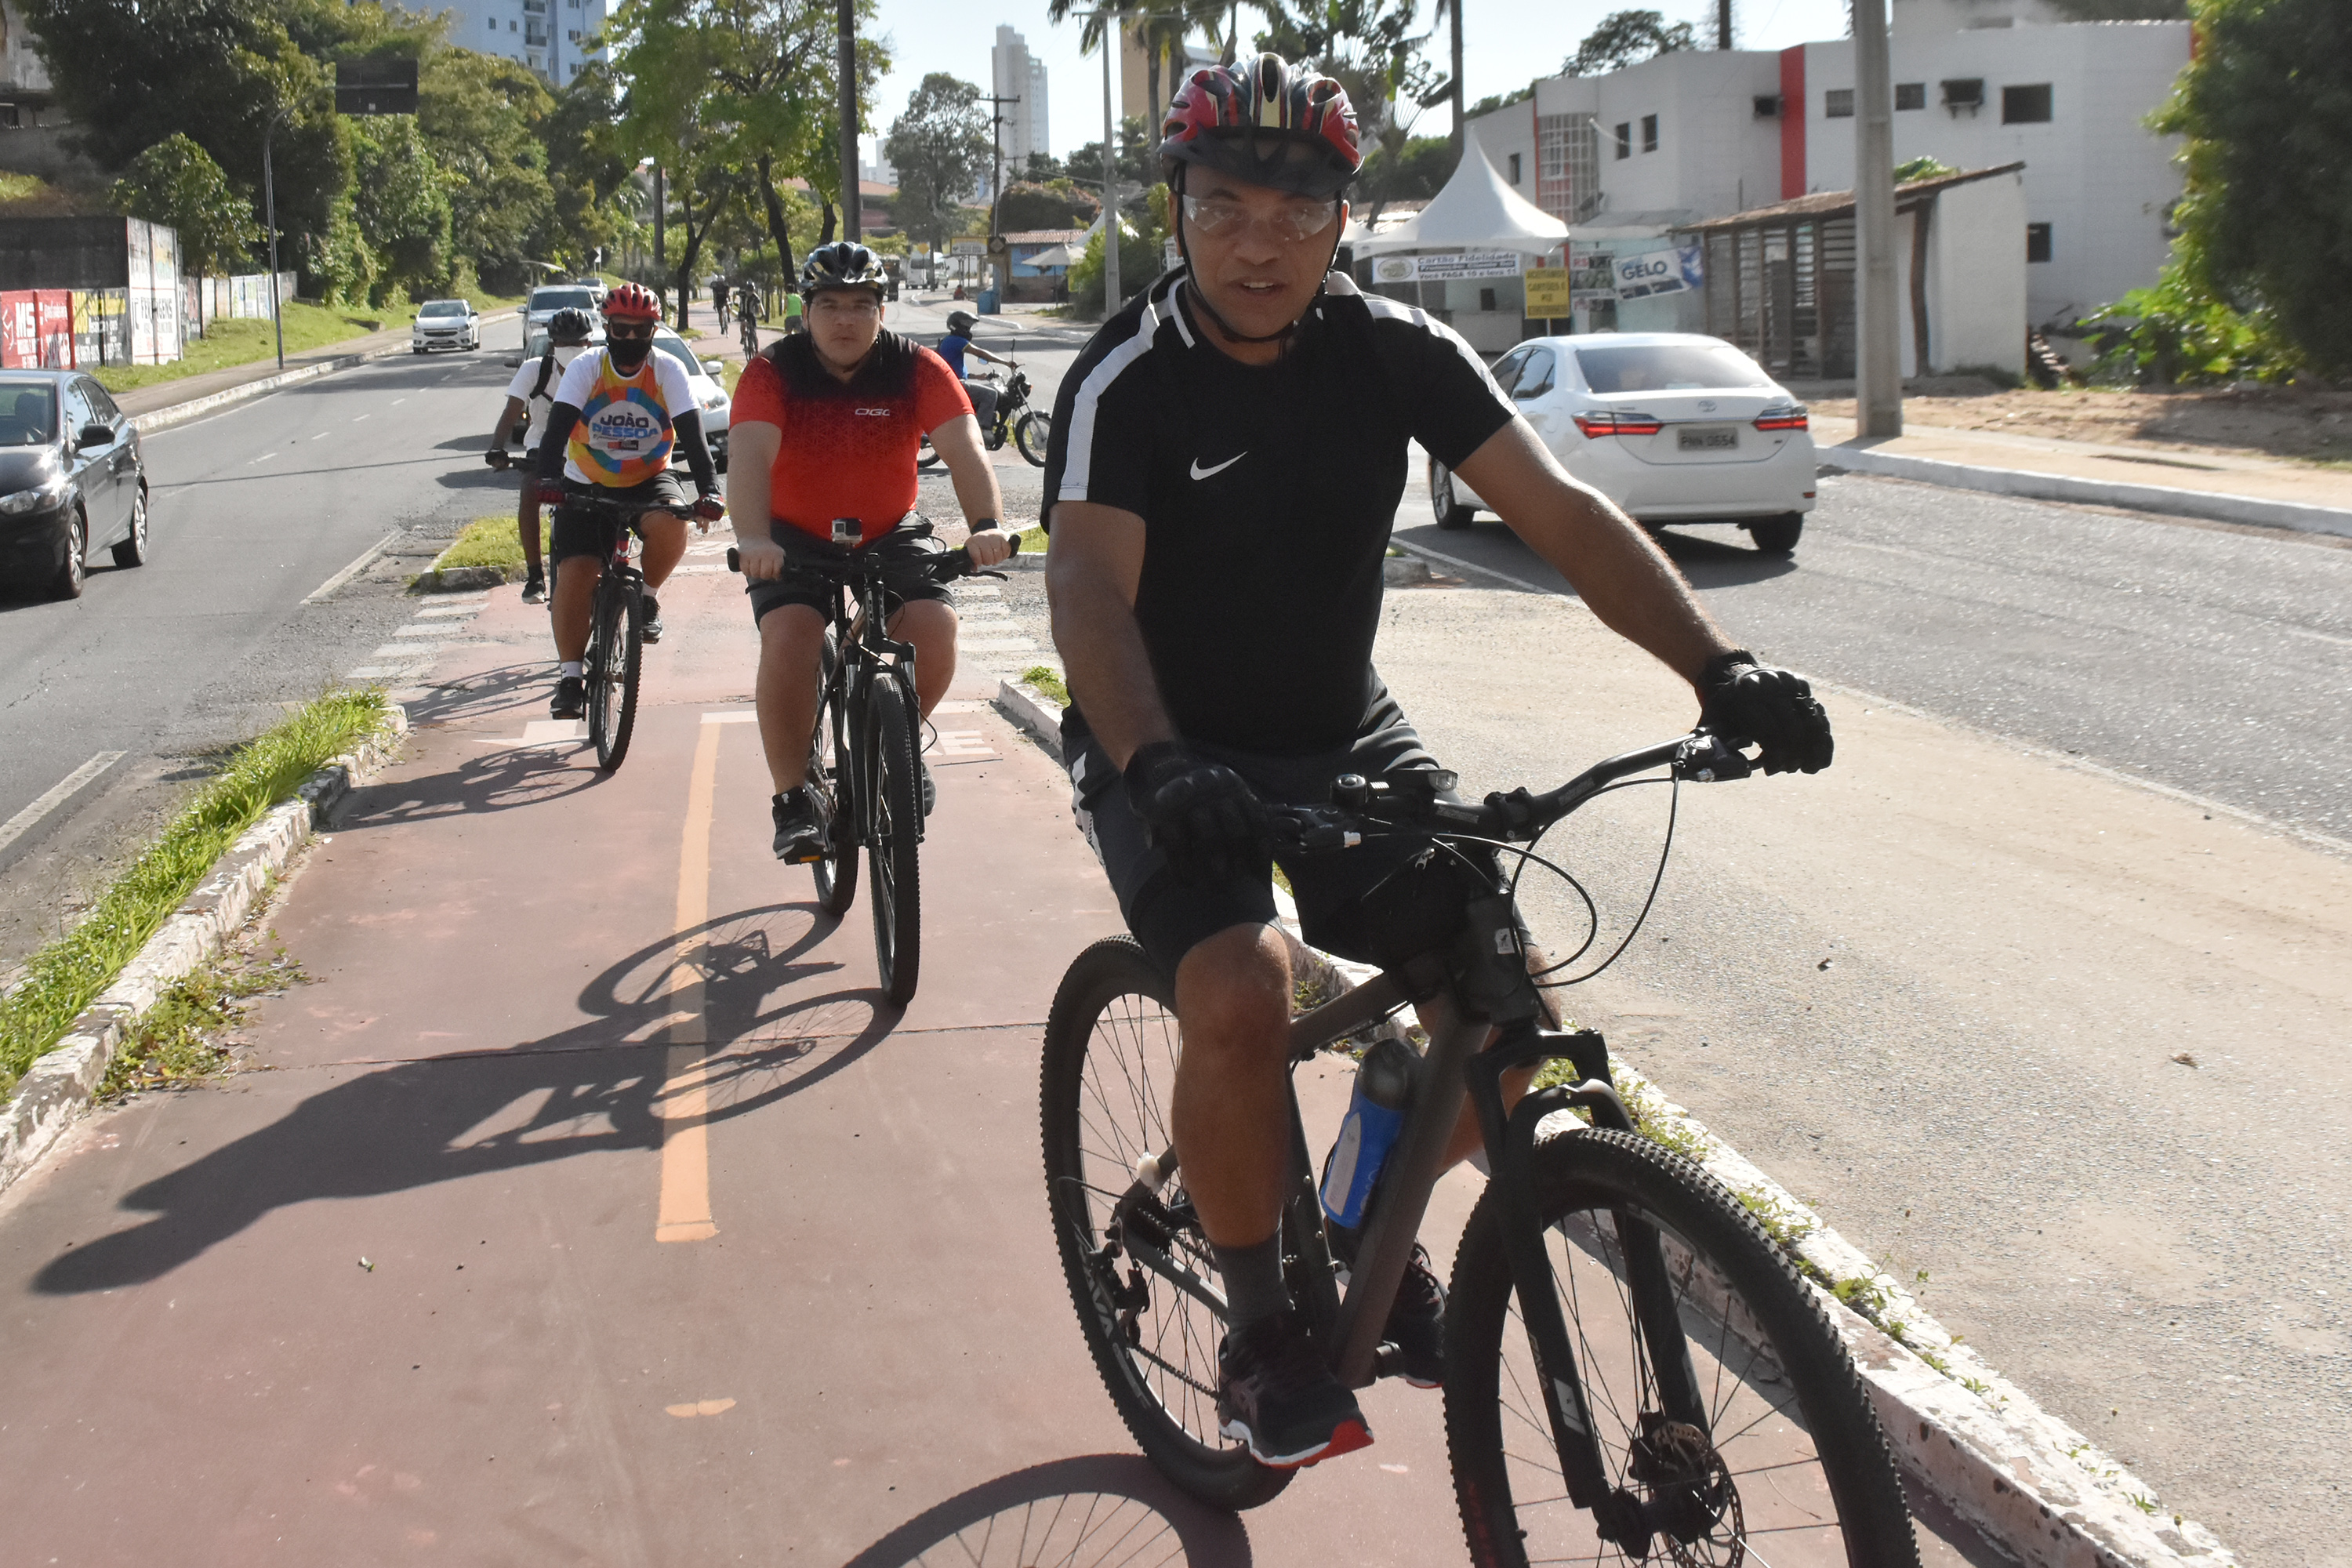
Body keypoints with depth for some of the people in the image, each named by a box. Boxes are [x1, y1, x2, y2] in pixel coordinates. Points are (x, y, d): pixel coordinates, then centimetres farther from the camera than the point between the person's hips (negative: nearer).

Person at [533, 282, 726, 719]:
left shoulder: (668, 370, -9)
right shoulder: (586, 368, -10)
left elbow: (691, 432, -18)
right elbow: (558, 427, -21)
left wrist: (709, 489, -33)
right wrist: (549, 478, -39)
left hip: (650, 479, 0)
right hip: (587, 485, 0)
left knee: (669, 525, -33)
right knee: (574, 575, -16)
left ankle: (647, 597, -3)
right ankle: (570, 675, -2)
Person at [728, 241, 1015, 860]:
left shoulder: (916, 369, -11)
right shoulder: (774, 371, -14)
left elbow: (964, 450, -23)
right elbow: (749, 457, -29)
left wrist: (986, 525, -42)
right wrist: (753, 539, -48)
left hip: (887, 536, 1)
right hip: (796, 540, -1)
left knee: (935, 623, -23)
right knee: (789, 637, -27)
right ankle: (795, 797, -11)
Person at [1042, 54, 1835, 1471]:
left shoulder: (1393, 350, -7)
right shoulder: (1129, 380, -16)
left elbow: (1558, 511, -14)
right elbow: (1092, 584, -29)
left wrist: (1717, 665, -28)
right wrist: (1154, 762, -49)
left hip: (1343, 737, 4)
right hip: (1174, 757, -4)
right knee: (1241, 998, -29)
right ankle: (1263, 1326, -5)